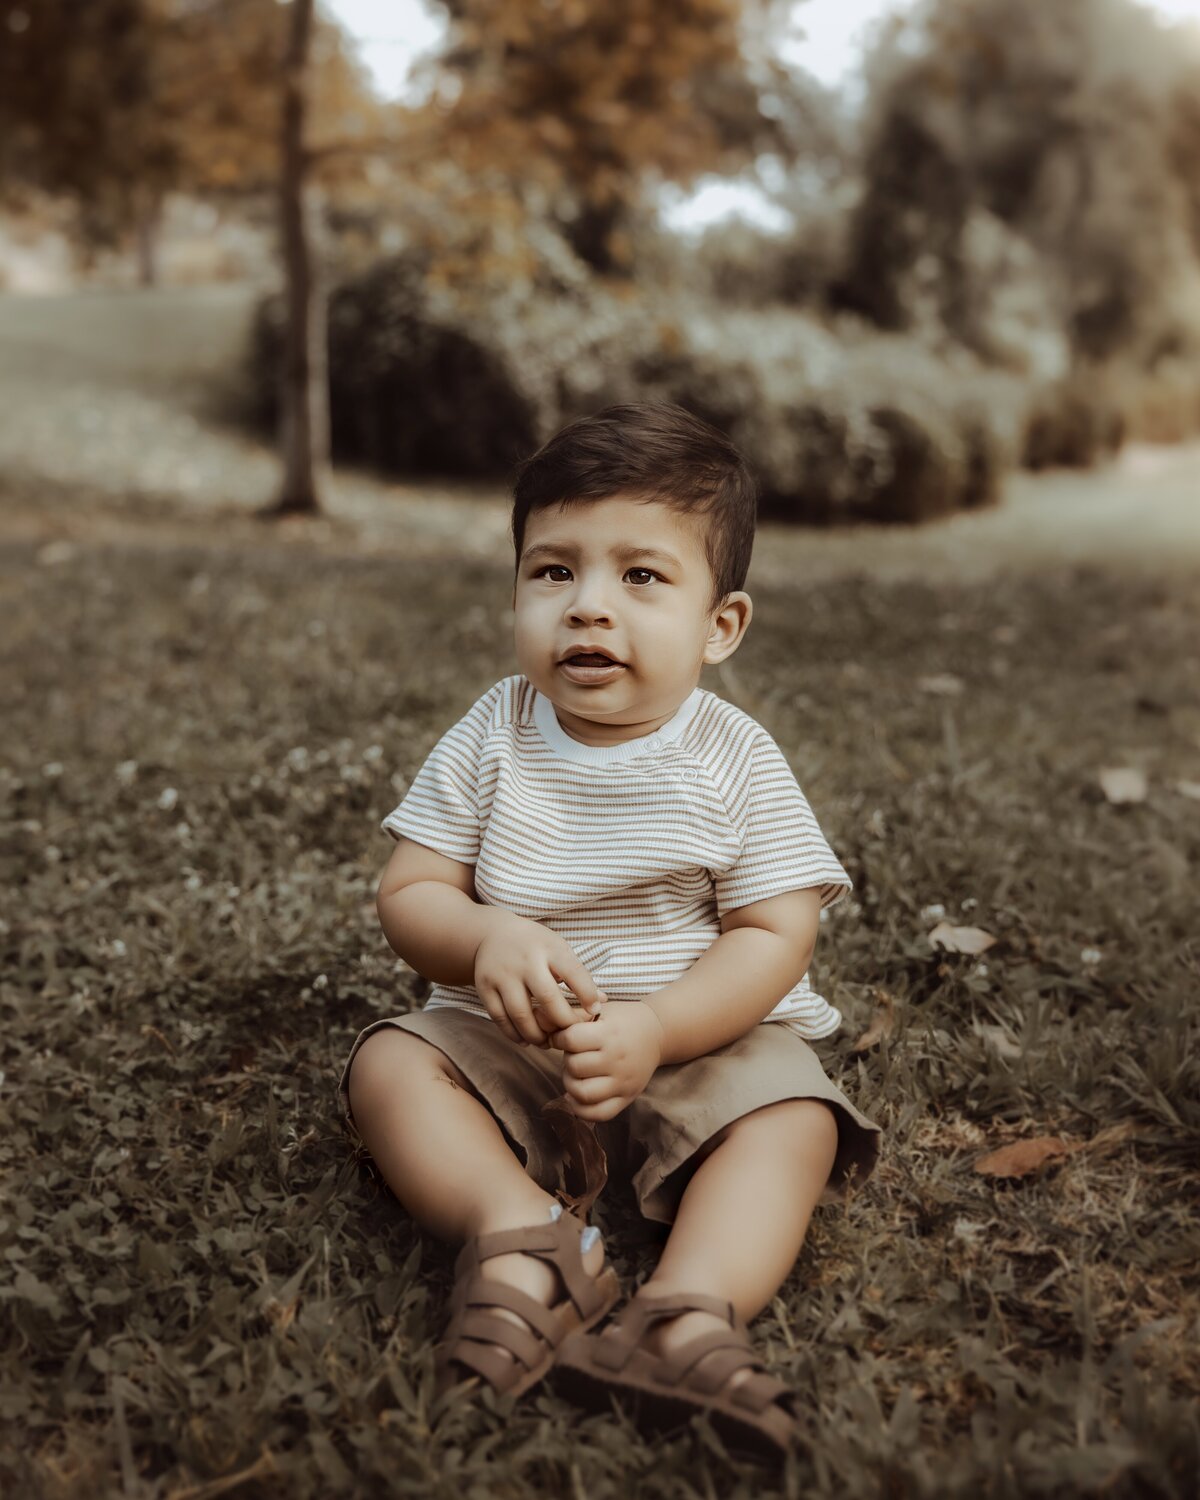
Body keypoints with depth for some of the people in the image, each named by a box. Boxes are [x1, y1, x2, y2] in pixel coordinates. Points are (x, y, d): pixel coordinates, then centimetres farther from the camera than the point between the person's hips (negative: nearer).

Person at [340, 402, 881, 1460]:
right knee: (389, 1064, -20)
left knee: (795, 1120, -27)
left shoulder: (735, 762, -9)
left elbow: (775, 936, -13)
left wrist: (652, 1032, -28)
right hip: (506, 1036, 2)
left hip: (703, 1034, -2)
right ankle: (525, 1236, -38)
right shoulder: (492, 738, -4)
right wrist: (487, 941, -28)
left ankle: (690, 1313, -43)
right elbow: (409, 893, -4)